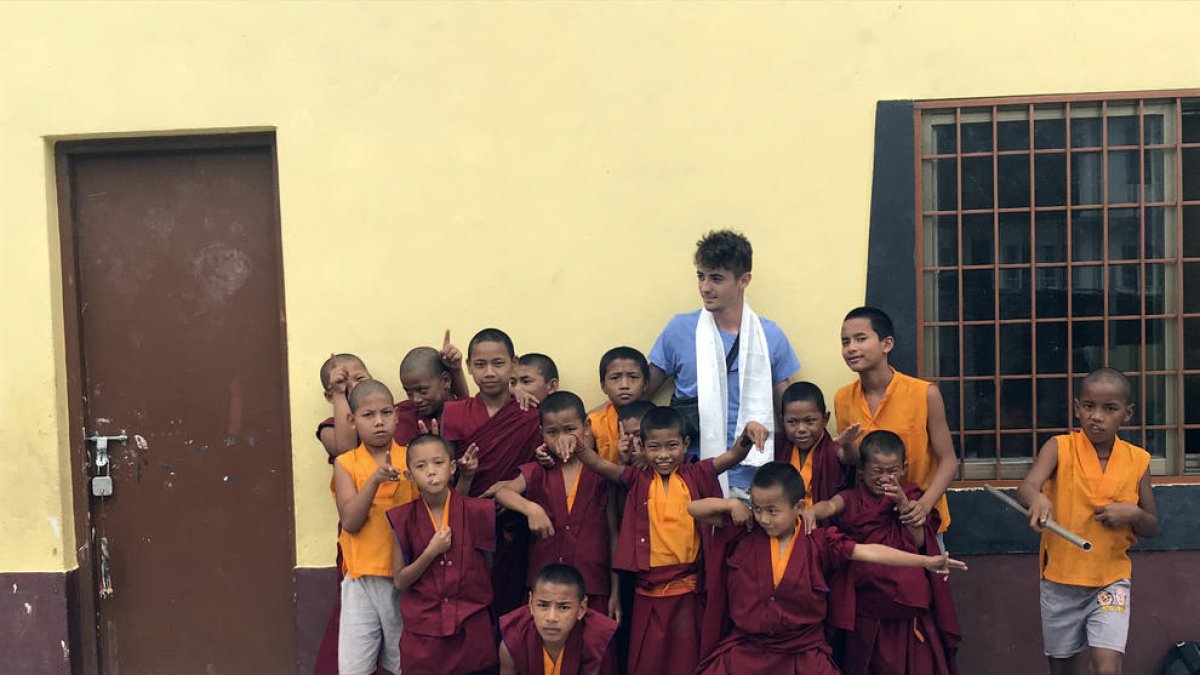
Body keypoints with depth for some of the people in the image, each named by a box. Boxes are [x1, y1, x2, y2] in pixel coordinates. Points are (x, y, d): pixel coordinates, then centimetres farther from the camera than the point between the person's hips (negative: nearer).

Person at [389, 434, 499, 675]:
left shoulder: (476, 512, -5)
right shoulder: (404, 520, -4)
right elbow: (399, 581, -3)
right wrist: (431, 552, -14)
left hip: (473, 632, 0)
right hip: (423, 634, 0)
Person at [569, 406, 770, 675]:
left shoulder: (696, 476, -1)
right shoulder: (638, 480, 0)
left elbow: (733, 456, -11)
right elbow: (598, 464, -10)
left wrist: (747, 434, -31)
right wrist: (580, 447, -31)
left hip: (686, 591, 0)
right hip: (648, 591, 1)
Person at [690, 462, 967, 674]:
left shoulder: (818, 543, -4)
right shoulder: (743, 534, -2)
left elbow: (869, 552, -10)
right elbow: (694, 509, 1)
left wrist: (925, 561, -15)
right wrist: (732, 504, -13)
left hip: (803, 650, 0)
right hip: (745, 646, 0)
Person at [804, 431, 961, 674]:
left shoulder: (910, 497, 7)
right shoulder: (853, 498, 1)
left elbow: (920, 542, -4)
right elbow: (831, 504, -22)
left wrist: (903, 504, -15)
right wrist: (812, 511, -44)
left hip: (907, 599, 1)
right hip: (866, 601, -1)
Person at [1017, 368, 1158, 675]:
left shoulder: (1137, 460, -2)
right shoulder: (1060, 448, -8)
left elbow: (1152, 528, 7)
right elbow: (1026, 487, -27)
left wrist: (1133, 514, -15)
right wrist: (1037, 497, -50)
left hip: (1111, 580, 0)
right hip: (1060, 580, 0)